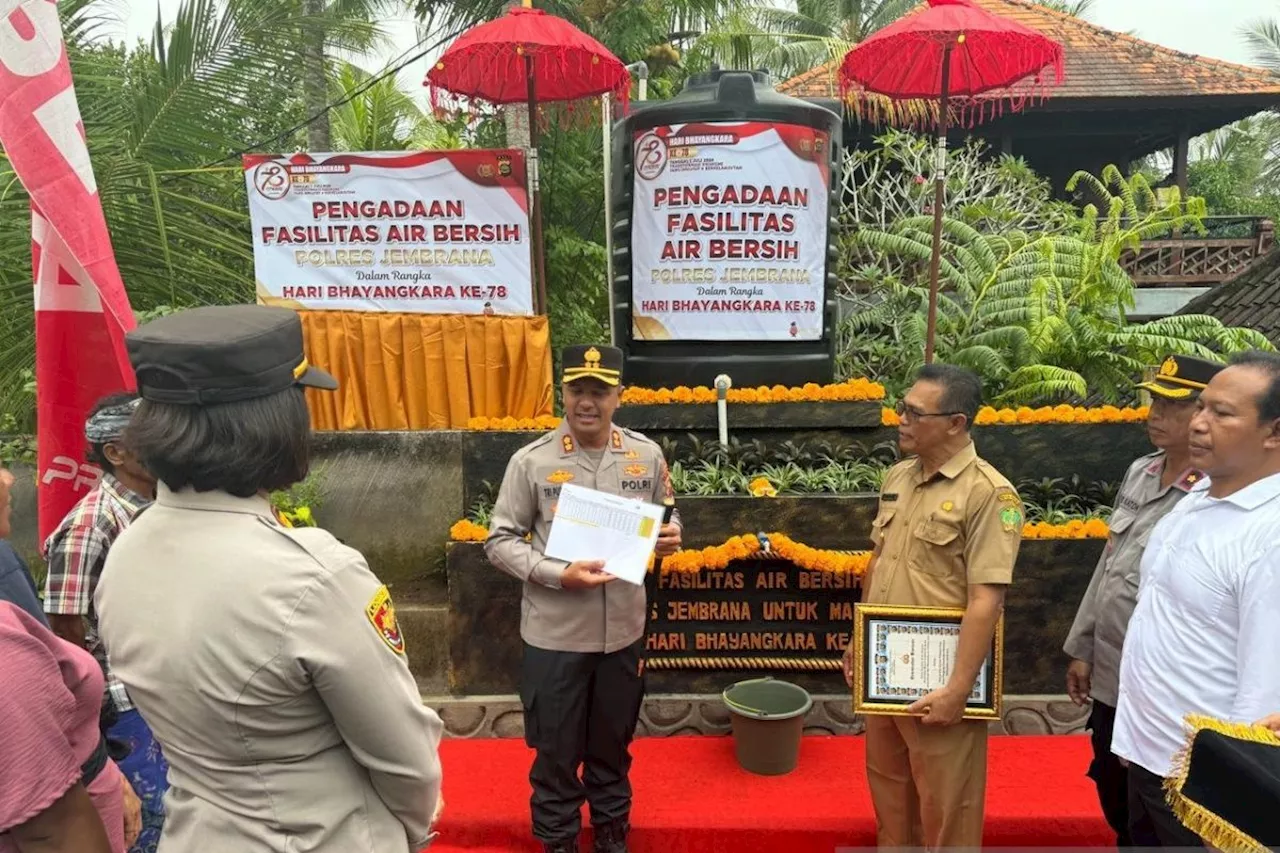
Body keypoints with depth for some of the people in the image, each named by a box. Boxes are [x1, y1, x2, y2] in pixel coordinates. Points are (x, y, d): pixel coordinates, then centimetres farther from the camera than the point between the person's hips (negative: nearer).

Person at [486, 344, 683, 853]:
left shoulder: (647, 456, -4)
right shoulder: (531, 461, -12)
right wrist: (558, 575, -20)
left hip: (623, 630, 3)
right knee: (556, 748, 14)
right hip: (554, 635, -2)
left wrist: (669, 537, -13)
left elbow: (664, 519, 10)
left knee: (613, 742, 23)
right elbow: (500, 541, -7)